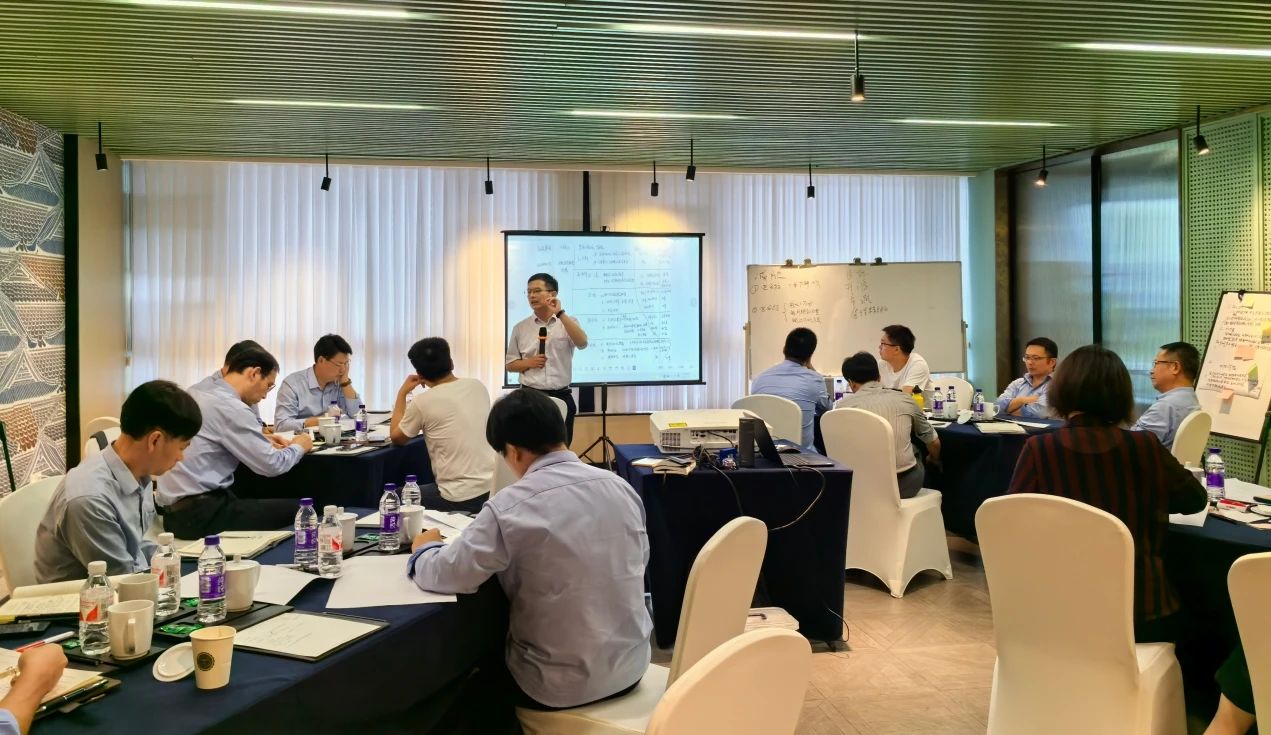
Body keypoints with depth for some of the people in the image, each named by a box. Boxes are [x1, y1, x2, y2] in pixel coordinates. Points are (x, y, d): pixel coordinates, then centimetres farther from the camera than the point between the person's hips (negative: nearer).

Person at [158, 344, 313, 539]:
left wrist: (261, 441, 18)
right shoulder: (230, 407, -16)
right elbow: (272, 465, -15)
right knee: (295, 510, -10)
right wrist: (298, 447, 4)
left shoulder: (196, 393, 10)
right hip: (199, 513, -10)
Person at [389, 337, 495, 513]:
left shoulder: (422, 402, -11)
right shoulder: (478, 386, 3)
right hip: (493, 488, 6)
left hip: (460, 498, -6)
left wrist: (402, 393, 14)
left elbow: (396, 437, 7)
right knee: (427, 487, 31)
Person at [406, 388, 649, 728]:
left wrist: (424, 549, 9)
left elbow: (447, 575, -15)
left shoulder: (512, 506, -21)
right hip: (630, 663, 6)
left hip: (562, 683, -6)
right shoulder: (620, 486, -4)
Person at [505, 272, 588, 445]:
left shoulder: (568, 322, 3)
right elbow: (510, 364, 12)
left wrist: (560, 314, -23)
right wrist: (529, 362, -9)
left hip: (561, 397, -1)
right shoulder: (520, 328, 6)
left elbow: (582, 343, -18)